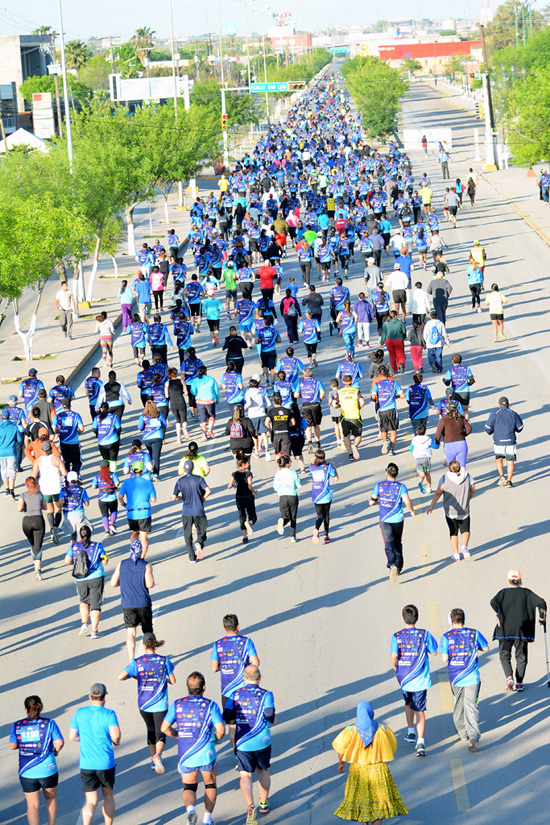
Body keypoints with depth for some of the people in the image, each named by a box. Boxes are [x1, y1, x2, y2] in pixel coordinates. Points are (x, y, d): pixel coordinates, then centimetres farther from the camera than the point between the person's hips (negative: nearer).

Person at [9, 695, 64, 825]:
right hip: (47, 769, 0)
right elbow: (60, 742, -12)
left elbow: (12, 746, -1)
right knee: (51, 797, 23)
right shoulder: (49, 723, -7)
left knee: (33, 806, 7)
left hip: (27, 771, 0)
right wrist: (56, 750, 9)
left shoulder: (17, 726, -3)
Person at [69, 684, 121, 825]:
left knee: (91, 802, -1)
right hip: (106, 764, -1)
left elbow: (72, 736, 7)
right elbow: (115, 735, -20)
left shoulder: (80, 713, 2)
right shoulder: (109, 714, -8)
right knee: (108, 795, 22)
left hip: (86, 765, 1)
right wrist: (116, 742, 3)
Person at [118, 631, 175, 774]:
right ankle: (157, 755, -26)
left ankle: (153, 760, 29)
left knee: (151, 730, 22)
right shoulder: (164, 660, -7)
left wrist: (133, 676, 7)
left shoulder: (137, 662, -7)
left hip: (144, 704, 2)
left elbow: (120, 677, -11)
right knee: (160, 733, 2)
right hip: (160, 704, -2)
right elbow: (173, 681, -1)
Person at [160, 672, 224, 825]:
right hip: (206, 754, -1)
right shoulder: (210, 705, -7)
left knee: (189, 788, 13)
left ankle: (190, 809, -18)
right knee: (210, 785, 21)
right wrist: (217, 737, 9)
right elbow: (221, 730, -14)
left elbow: (164, 728, -2)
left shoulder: (177, 704, 0)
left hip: (185, 756, 1)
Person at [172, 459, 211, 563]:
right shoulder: (199, 479, -4)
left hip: (186, 512, 1)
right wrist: (203, 498, 2)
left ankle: (192, 557, 8)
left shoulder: (180, 481, -1)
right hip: (199, 511, -1)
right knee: (201, 532, 10)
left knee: (188, 535, 12)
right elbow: (208, 491, -15)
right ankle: (199, 543, -24)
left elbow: (174, 497, -4)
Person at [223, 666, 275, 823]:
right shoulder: (266, 695, -4)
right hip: (262, 741, 0)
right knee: (263, 771, 22)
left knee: (245, 776, 0)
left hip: (242, 743, 0)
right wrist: (274, 720, 9)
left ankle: (250, 806, -22)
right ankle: (264, 803, 35)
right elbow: (270, 717, -15)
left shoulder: (235, 695, 4)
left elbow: (227, 717, -2)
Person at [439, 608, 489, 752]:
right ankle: (473, 736, -19)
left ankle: (462, 732, 35)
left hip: (455, 677, 0)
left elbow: (445, 659, -14)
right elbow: (486, 648, 9)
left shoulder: (446, 637, -9)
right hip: (472, 677, 0)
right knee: (471, 706, -2)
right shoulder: (474, 633, -3)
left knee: (458, 705, 21)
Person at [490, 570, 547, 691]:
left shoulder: (504, 592, -3)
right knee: (521, 657, 13)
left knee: (504, 655, 11)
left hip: (505, 630, -1)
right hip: (522, 630, 1)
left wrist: (499, 615, -7)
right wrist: (542, 617, 7)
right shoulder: (526, 592, 1)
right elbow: (541, 602, -7)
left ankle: (509, 677, -12)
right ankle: (519, 683, 9)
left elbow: (494, 602, -21)